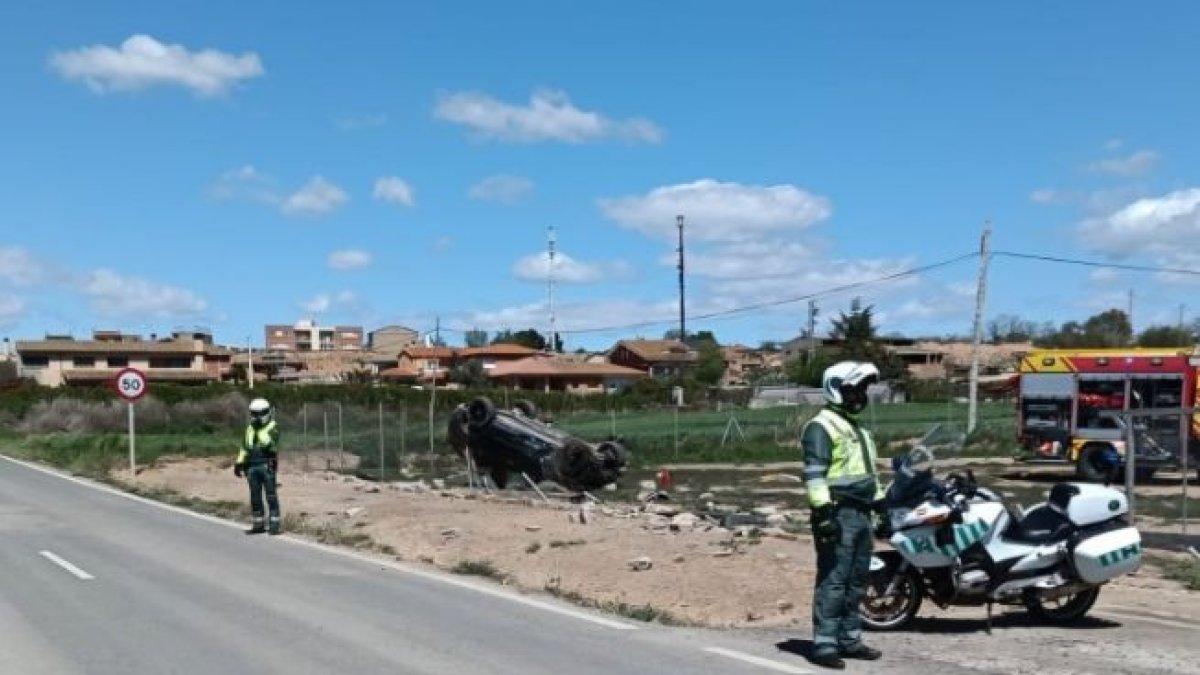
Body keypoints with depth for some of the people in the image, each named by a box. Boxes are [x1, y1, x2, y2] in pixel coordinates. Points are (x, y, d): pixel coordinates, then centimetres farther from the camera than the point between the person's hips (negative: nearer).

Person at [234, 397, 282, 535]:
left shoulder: (272, 427, -4)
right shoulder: (250, 428, 16)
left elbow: (269, 444, -20)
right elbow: (244, 447, 20)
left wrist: (260, 430, -22)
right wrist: (239, 463, 14)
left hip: (267, 466, -6)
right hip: (252, 466, 6)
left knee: (271, 495, -6)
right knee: (255, 496, 9)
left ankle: (274, 523, -3)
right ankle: (258, 524, 17)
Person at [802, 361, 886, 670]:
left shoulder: (856, 427, 21)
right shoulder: (821, 426, -10)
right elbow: (814, 474, -18)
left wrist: (882, 504, 24)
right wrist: (823, 512, -24)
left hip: (861, 514, 9)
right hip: (838, 514, -9)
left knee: (856, 581, 13)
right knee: (833, 581, -10)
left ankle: (849, 639, 21)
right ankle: (823, 644, -7)